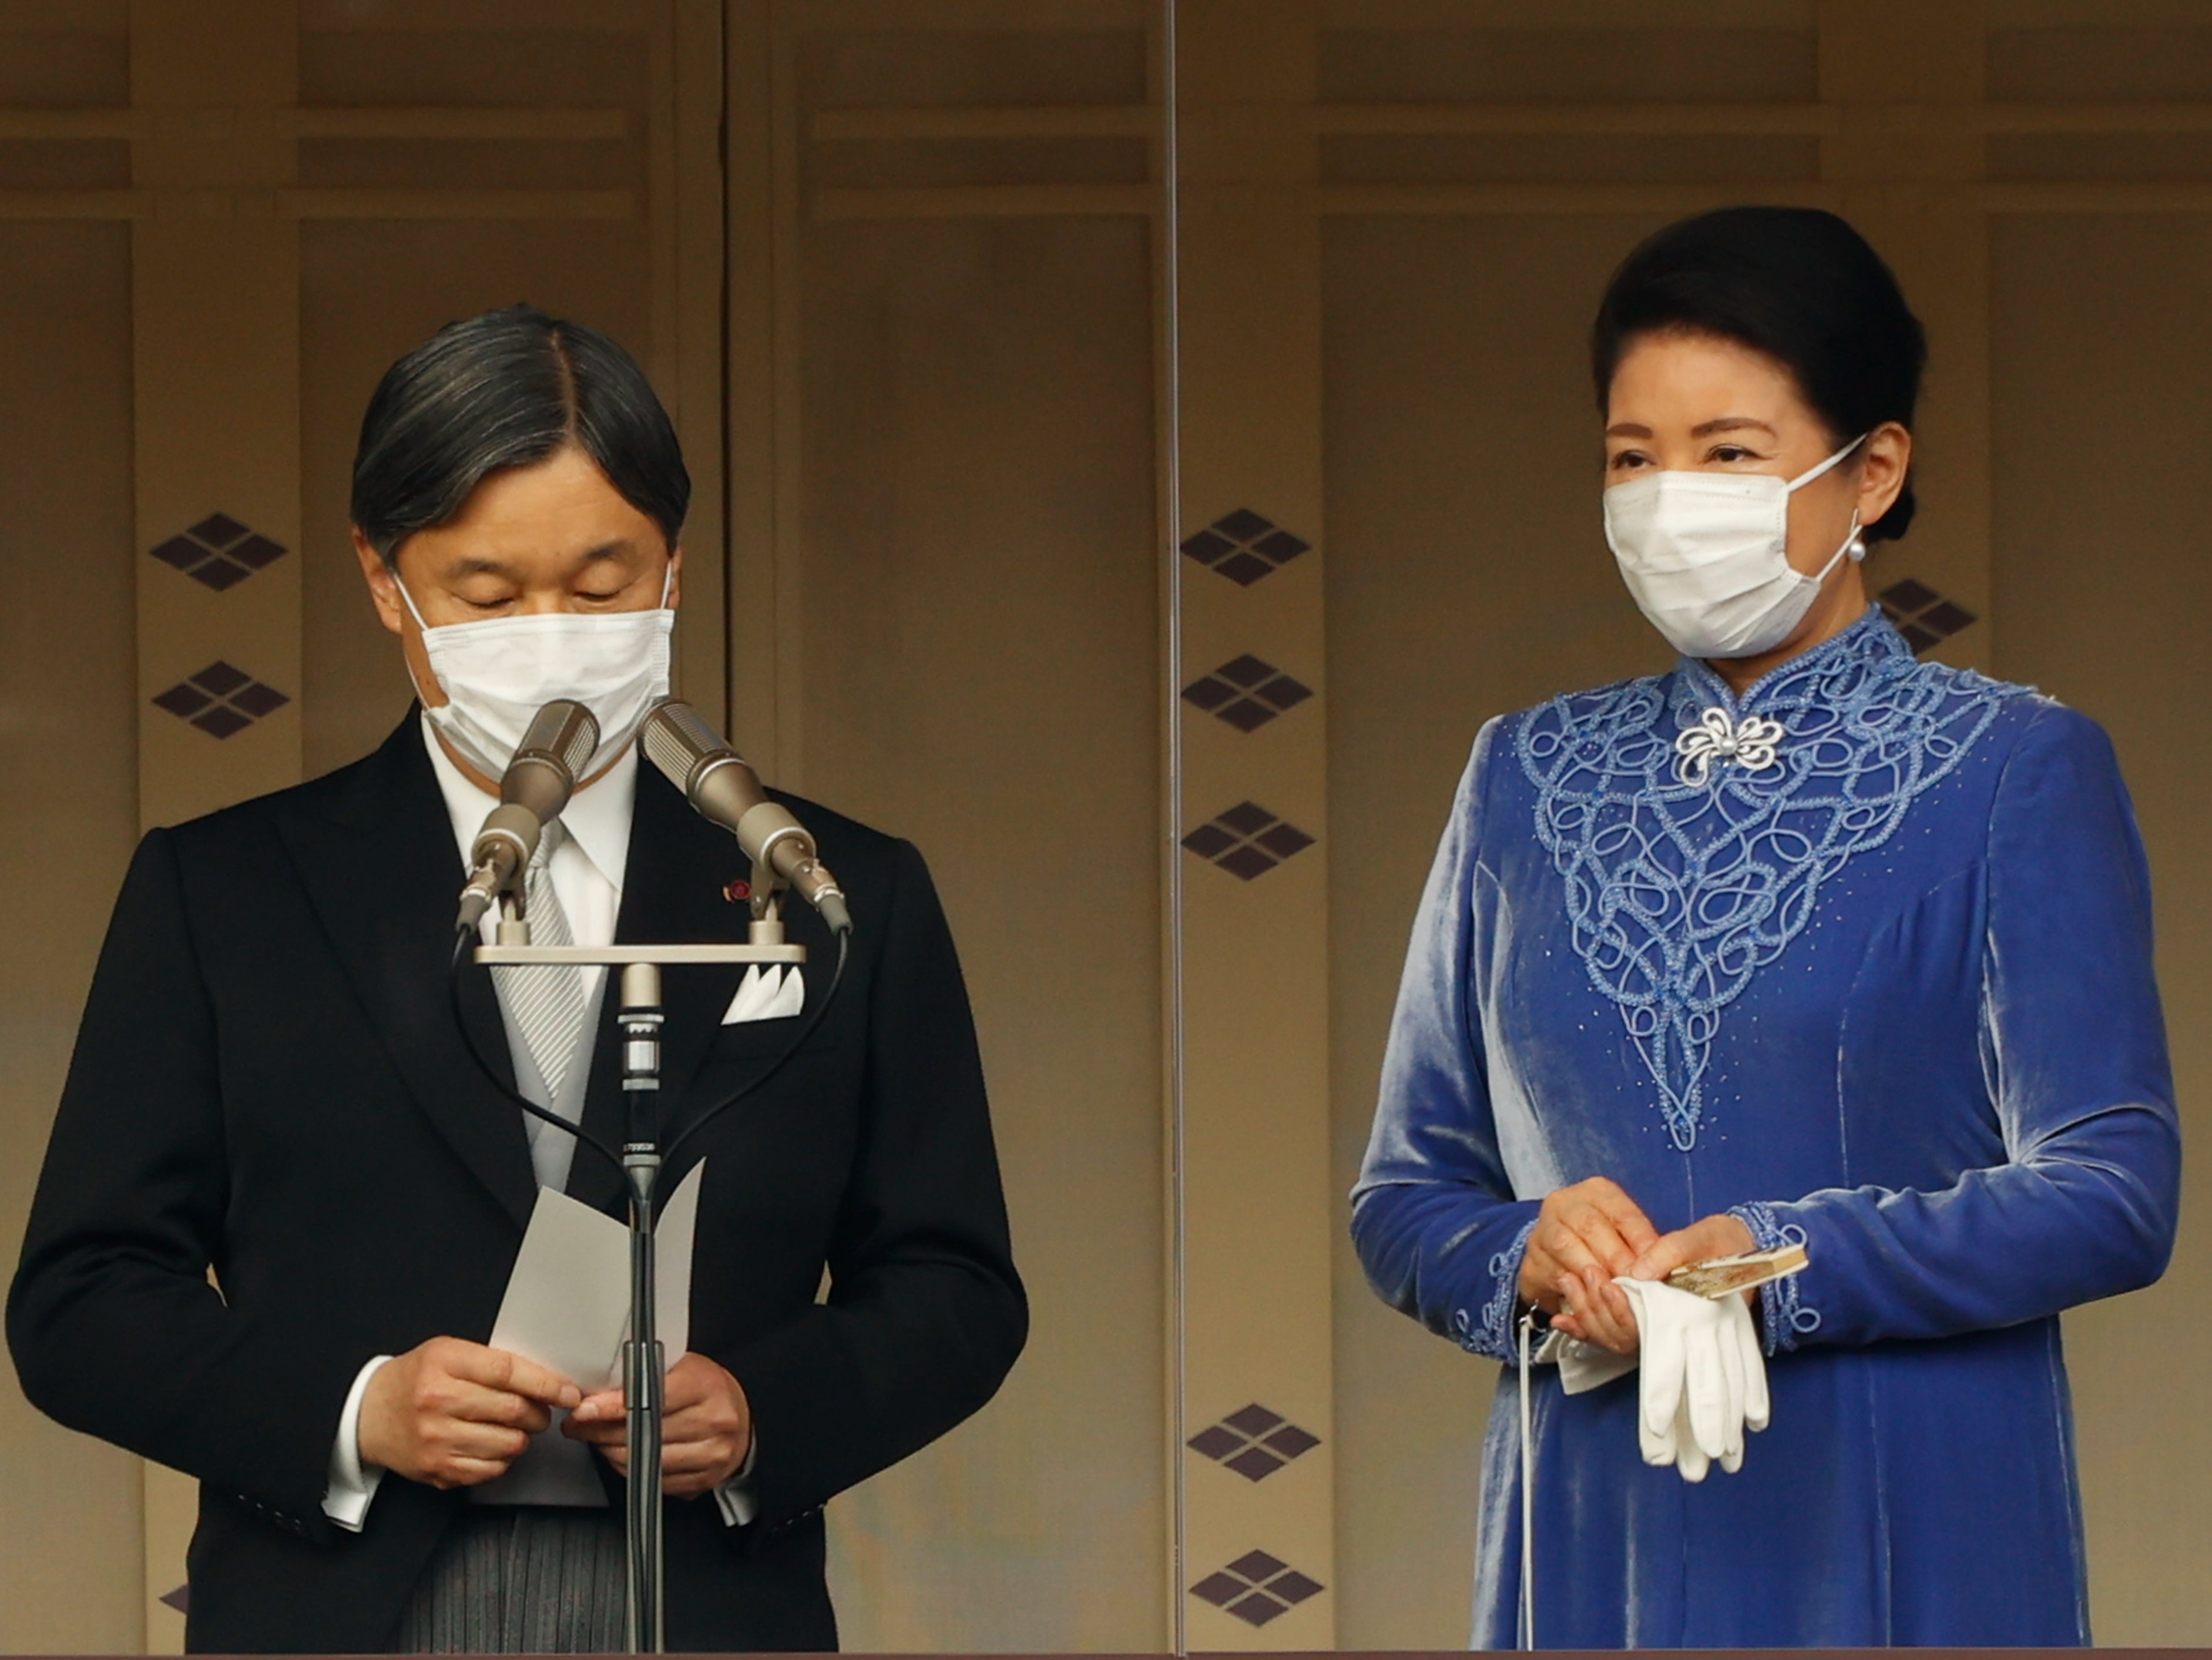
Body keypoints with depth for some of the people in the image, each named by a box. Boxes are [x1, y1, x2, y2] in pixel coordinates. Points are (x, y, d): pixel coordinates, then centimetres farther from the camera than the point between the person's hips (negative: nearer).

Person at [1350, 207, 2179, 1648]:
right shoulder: (1529, 780, 12)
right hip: (1591, 1540, 3)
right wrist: (1525, 1257, -10)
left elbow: (2112, 1192, -9)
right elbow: (1405, 1191, 12)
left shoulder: (2017, 771, -1)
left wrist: (1775, 1262, -19)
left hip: (1903, 1545, -3)